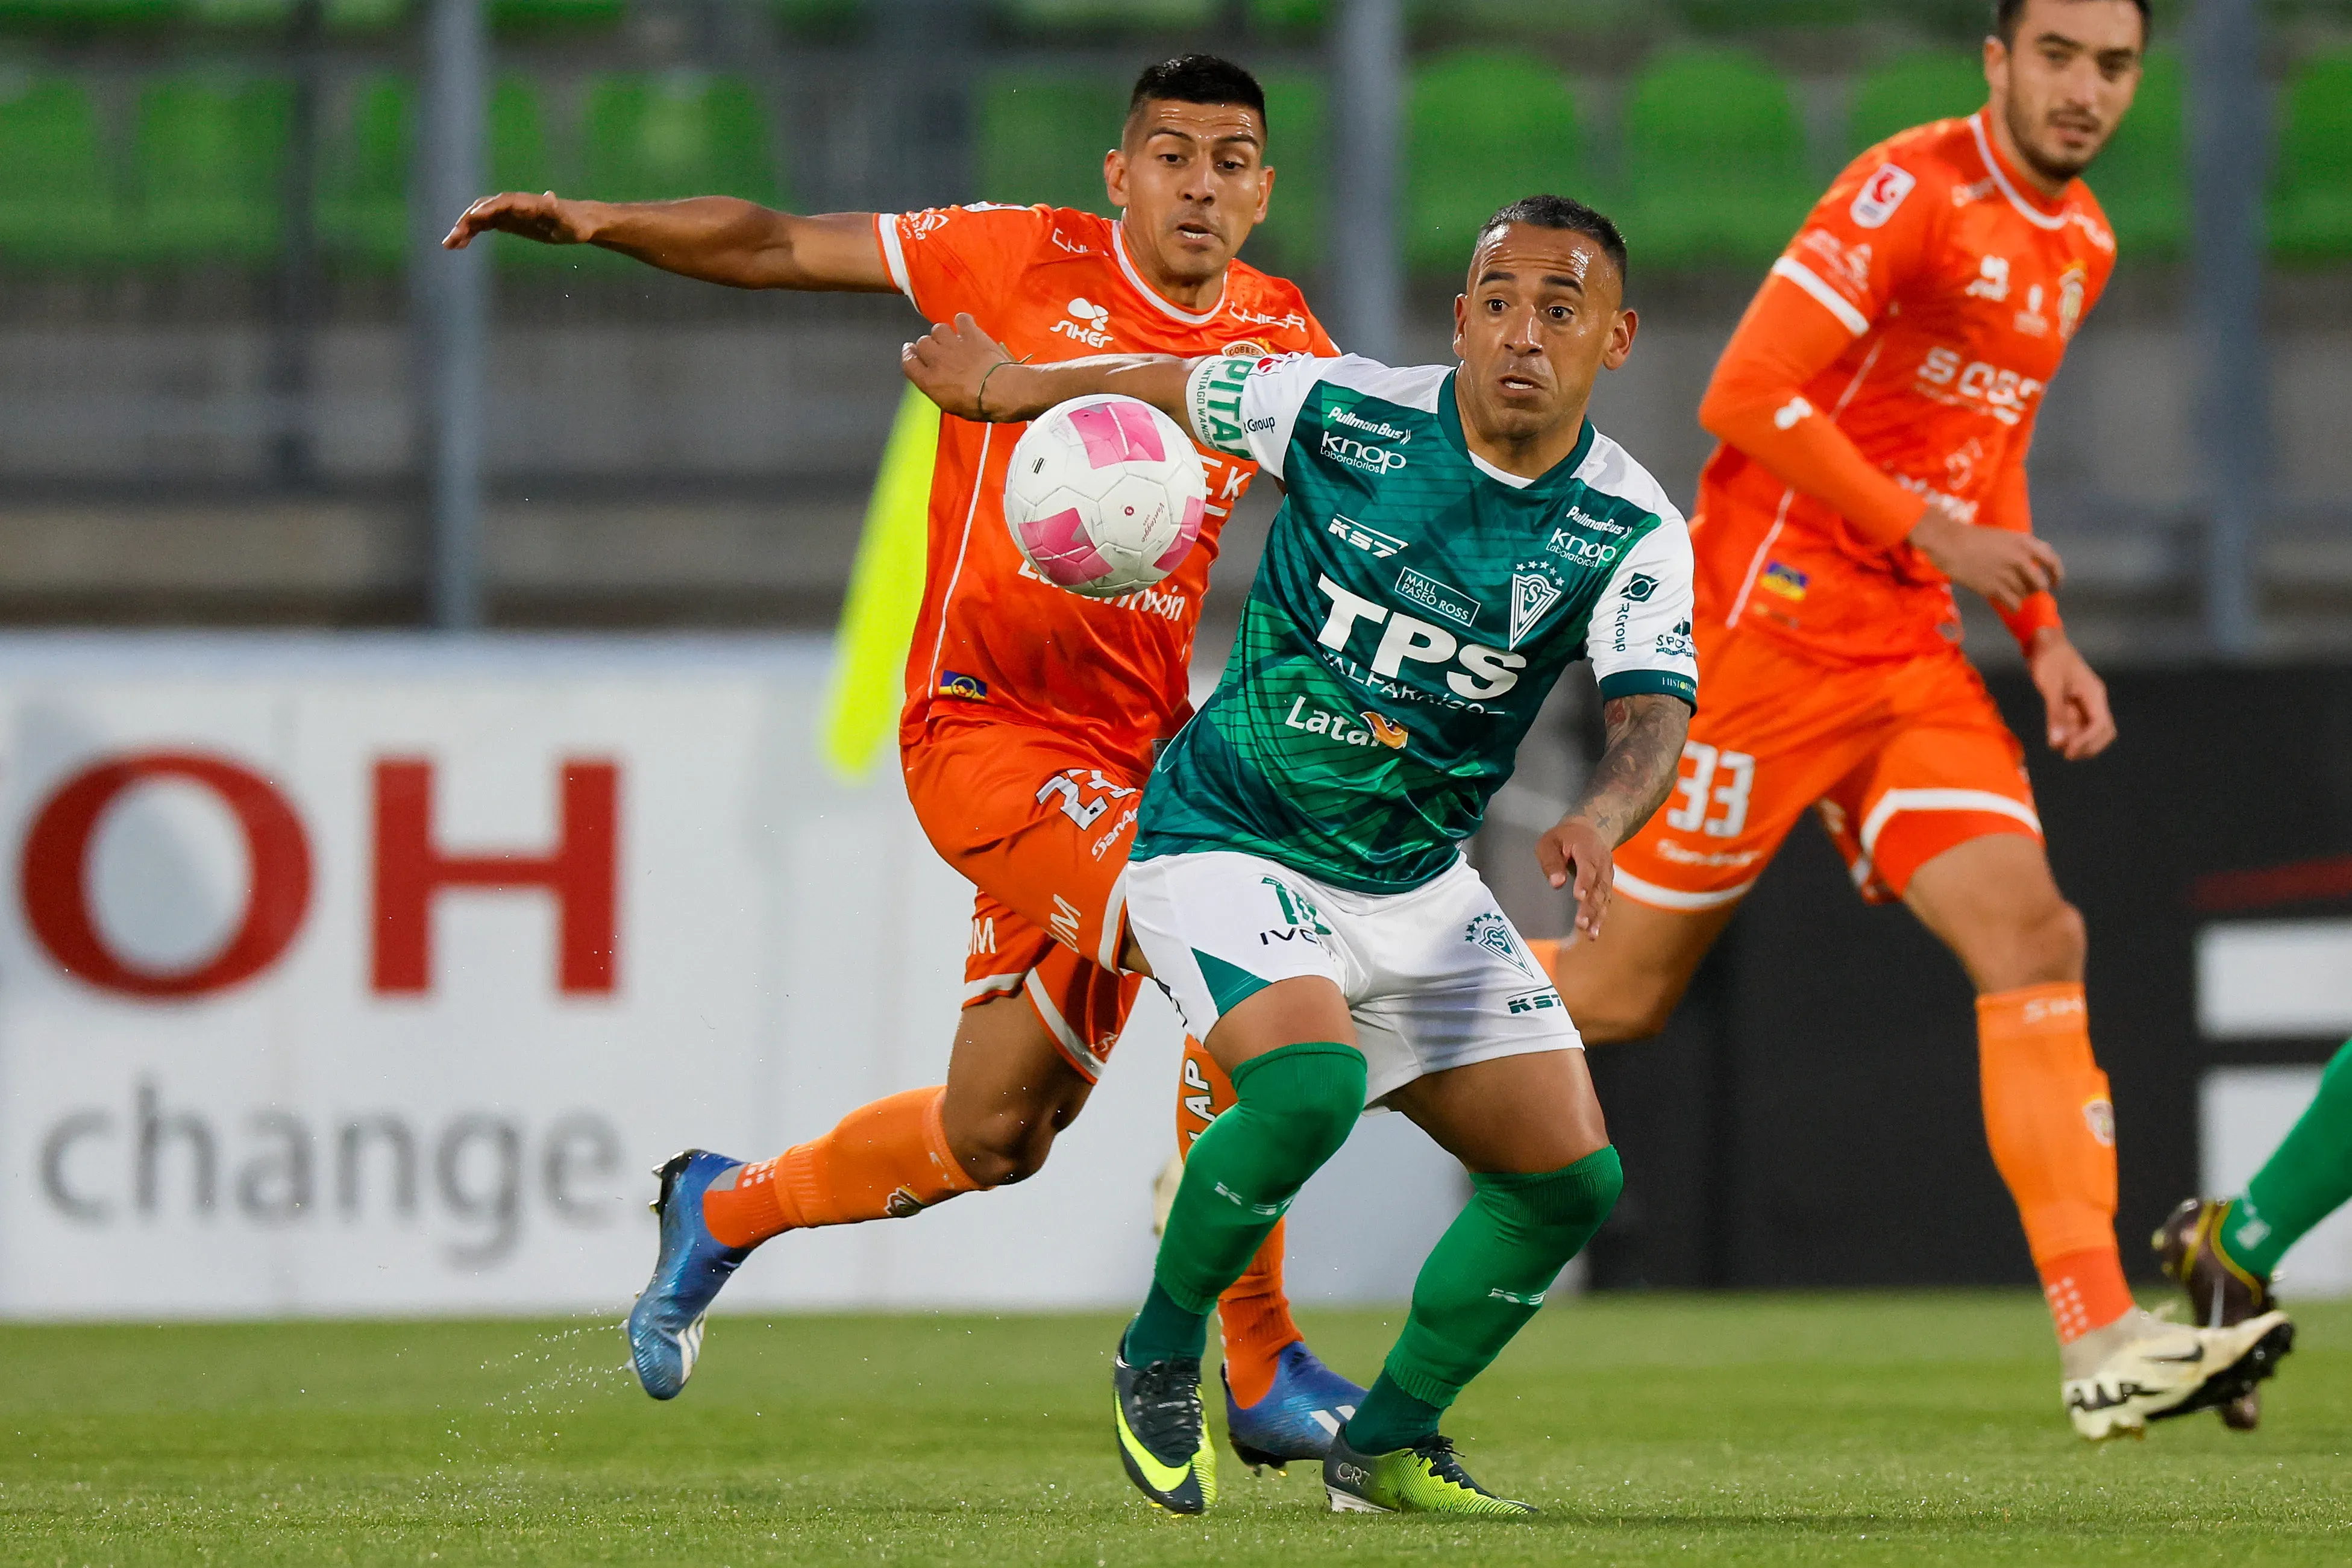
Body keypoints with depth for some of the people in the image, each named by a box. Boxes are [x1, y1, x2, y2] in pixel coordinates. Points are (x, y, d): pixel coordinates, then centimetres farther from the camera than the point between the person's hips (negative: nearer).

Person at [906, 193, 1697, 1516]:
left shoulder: (1635, 534, -11)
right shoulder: (1343, 413, -15)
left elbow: (1654, 717, -24)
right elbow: (1165, 387, 3)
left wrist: (1601, 821, -46)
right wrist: (997, 387, 14)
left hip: (1418, 884, 4)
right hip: (1228, 846, -4)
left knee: (1573, 1176, -2)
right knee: (1309, 1082, -32)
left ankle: (1387, 1444, 19)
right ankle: (1160, 1359, -7)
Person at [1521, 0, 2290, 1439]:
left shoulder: (2082, 248, 14)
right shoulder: (1912, 191, -14)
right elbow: (1745, 399, -18)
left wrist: (2046, 639, 13)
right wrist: (1930, 537, -17)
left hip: (1912, 653, 7)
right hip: (1767, 624, -7)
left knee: (2035, 939, -10)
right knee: (1626, 991, -2)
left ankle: (2103, 1345, -17)